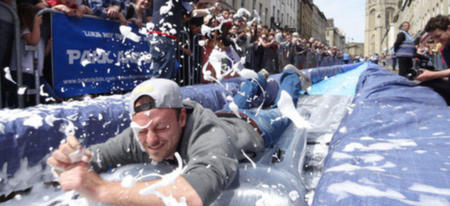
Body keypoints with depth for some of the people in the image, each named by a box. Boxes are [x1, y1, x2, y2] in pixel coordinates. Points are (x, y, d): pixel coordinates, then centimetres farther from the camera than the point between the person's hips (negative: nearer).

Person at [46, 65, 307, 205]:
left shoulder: (210, 137, -57)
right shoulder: (140, 135, -38)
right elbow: (93, 159, -30)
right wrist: (70, 161, -54)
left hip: (254, 127, -3)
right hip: (225, 117, 4)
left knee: (281, 110, 31)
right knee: (236, 106, 39)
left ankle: (291, 75, 59)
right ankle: (258, 80, 67)